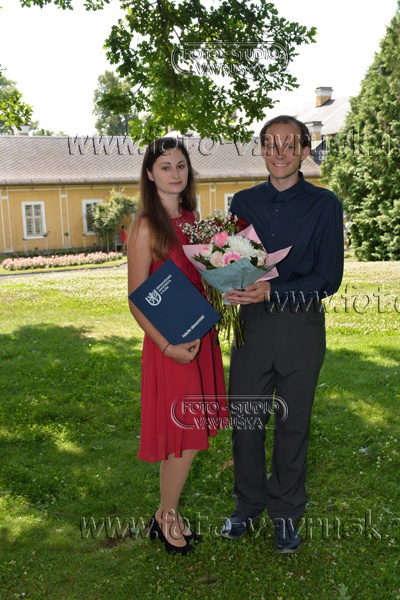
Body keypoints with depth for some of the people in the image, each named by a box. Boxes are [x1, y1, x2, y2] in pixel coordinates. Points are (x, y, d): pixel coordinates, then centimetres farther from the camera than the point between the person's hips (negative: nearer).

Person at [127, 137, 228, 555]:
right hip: (169, 342, -7)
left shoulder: (192, 219, 9)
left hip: (200, 336, 7)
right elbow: (136, 300, -13)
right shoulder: (146, 227, -12)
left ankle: (168, 513, 35)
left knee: (191, 437, 15)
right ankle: (166, 518, 28)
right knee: (183, 440, 3)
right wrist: (167, 345, -19)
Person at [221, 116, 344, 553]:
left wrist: (272, 291, -19)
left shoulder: (324, 204, -2)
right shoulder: (244, 202, 7)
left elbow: (328, 278, -8)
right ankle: (247, 505, 31)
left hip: (301, 324, -2)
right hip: (251, 323, 2)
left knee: (292, 423, 11)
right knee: (244, 418, 9)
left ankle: (286, 513, 30)